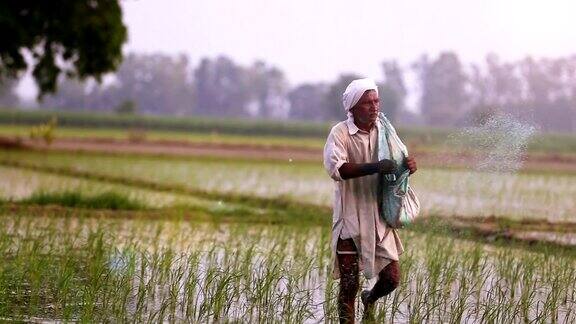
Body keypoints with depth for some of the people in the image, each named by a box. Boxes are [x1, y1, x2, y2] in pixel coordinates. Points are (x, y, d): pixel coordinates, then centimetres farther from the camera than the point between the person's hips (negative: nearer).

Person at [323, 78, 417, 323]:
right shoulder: (340, 133, -11)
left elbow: (397, 164, 14)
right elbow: (335, 167, -27)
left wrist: (408, 166, -11)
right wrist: (375, 167, -37)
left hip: (379, 217, 4)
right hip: (350, 218, -4)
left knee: (391, 279, 4)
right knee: (349, 285, -2)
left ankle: (370, 299, 37)